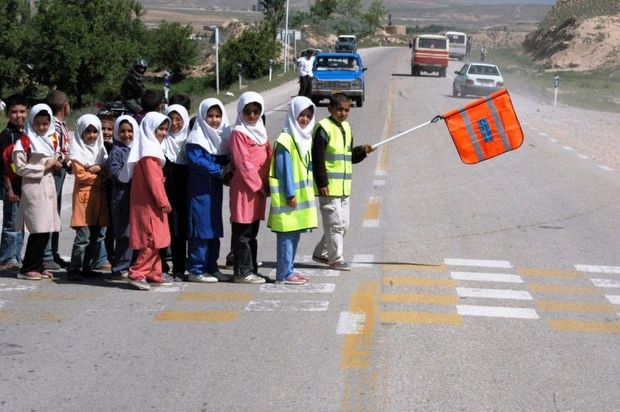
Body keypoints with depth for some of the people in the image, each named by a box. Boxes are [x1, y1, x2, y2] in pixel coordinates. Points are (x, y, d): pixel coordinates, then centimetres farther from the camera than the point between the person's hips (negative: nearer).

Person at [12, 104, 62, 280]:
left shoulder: (52, 139, 13)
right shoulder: (24, 142, -8)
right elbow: (20, 168, -12)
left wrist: (56, 163, 4)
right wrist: (43, 167, -13)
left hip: (49, 186, 7)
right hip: (33, 188, -7)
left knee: (46, 229, 6)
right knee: (39, 229, -11)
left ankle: (38, 266, 15)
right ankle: (27, 269, -4)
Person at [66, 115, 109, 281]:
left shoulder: (100, 149, 16)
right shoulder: (78, 151, -2)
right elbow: (80, 174, -10)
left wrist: (98, 169, -8)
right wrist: (100, 176, -8)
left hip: (99, 196, 6)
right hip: (84, 195, -6)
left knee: (95, 236, 6)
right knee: (83, 236, -11)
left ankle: (87, 267, 13)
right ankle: (74, 269, -7)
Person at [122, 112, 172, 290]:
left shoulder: (151, 147, 18)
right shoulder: (149, 151, -13)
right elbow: (153, 180, -18)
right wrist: (163, 202, -16)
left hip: (150, 203, 10)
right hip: (149, 204, -10)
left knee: (154, 241, 14)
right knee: (152, 240, -11)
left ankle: (154, 274, 20)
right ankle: (136, 274, -11)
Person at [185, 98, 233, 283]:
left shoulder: (223, 136, 14)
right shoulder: (196, 138, -8)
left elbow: (229, 160, 18)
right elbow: (196, 160, -18)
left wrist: (227, 171, -4)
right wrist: (220, 170, -16)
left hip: (216, 187, 8)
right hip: (200, 189, -8)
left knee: (215, 228, 10)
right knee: (201, 228, -8)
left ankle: (211, 267, 18)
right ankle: (196, 270, -4)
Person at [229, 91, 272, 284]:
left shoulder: (260, 131, 16)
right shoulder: (238, 133, -9)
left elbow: (269, 157, 15)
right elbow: (243, 164, -14)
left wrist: (267, 183, 2)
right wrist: (259, 185, -12)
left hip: (259, 189, 8)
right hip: (243, 188, -8)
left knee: (252, 232, 13)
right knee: (243, 233, -4)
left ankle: (251, 270, 19)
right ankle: (243, 272, -1)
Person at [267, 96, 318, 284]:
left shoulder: (305, 138, 14)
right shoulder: (285, 140, -13)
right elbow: (284, 168, -15)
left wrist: (309, 192, 16)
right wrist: (290, 194, -17)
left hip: (302, 195, 9)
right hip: (288, 197, -9)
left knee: (295, 234, 14)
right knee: (287, 235, -6)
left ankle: (289, 270, 22)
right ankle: (284, 274, -1)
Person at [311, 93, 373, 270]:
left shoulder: (346, 127, 14)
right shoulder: (324, 128, -12)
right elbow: (317, 158, -16)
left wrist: (362, 151, 3)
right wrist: (322, 183, -19)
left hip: (343, 187, 9)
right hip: (329, 187, -9)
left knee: (343, 224, 13)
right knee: (335, 223, -4)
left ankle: (321, 253, 26)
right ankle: (336, 259, 6)